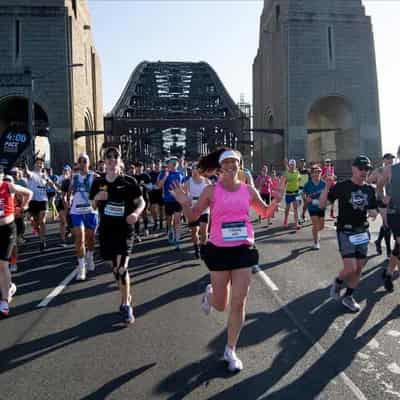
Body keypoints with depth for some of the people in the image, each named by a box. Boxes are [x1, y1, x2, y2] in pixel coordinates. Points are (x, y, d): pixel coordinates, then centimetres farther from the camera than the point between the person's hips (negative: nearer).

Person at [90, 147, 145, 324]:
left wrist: (136, 213, -26)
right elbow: (93, 207, 12)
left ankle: (126, 305, 2)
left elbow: (141, 202, -5)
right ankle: (127, 297, 37)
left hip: (124, 230, -4)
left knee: (122, 267, -14)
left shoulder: (129, 181, -6)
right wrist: (97, 198, -10)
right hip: (106, 230, 4)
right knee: (115, 267, 15)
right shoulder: (98, 183, 4)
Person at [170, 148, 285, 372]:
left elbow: (265, 213, 15)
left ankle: (231, 350, 21)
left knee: (239, 303, 2)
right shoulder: (211, 190, -5)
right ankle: (210, 294, 49)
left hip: (244, 249, 2)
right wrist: (184, 204, -18)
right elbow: (193, 217, 2)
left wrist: (277, 201, -4)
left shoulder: (248, 190, 1)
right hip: (219, 250, -1)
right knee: (221, 305, 10)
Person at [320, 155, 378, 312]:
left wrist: (373, 212, -10)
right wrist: (327, 187, -27)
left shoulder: (369, 189, 5)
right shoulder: (342, 186, -10)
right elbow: (322, 205, -12)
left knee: (359, 267, 8)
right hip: (345, 232, -5)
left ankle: (348, 296, 26)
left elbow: (374, 210, 15)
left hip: (362, 231, 5)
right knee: (351, 268, -14)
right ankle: (338, 282, 19)